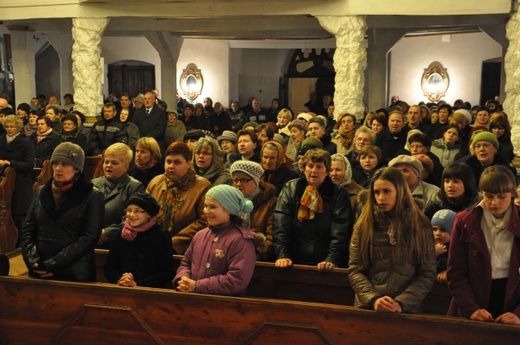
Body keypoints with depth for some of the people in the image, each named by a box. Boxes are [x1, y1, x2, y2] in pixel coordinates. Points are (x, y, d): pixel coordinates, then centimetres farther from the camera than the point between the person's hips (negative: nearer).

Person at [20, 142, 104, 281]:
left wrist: (51, 265, -15)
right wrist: (33, 261, -9)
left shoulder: (92, 196, -5)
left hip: (75, 273, -4)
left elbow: (89, 238, -11)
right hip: (39, 272, 4)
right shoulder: (41, 192, 9)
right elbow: (27, 231, 8)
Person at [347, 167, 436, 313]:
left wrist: (401, 303, -13)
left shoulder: (420, 225, 1)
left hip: (406, 310, -1)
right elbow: (354, 270, 0)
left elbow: (427, 274, -1)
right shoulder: (364, 224, 3)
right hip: (367, 307, 1)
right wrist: (373, 299, -15)